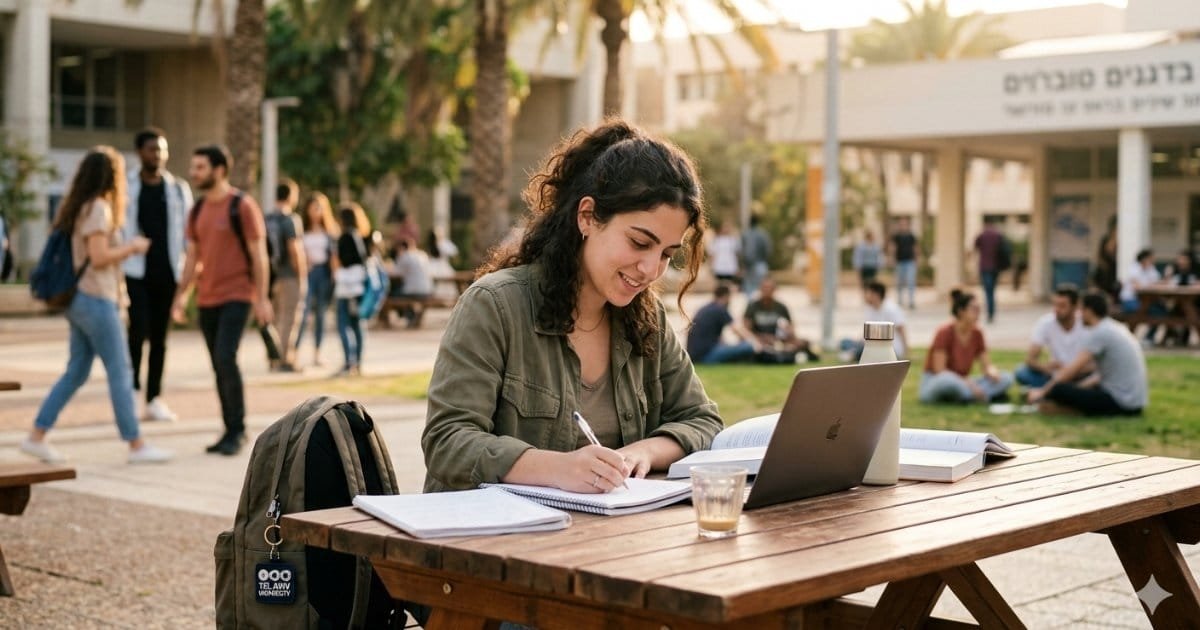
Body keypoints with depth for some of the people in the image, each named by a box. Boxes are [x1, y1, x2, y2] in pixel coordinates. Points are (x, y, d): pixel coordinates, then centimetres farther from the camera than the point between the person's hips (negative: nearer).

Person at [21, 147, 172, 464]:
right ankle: (136, 445, 1)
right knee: (120, 373, -3)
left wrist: (127, 248, 12)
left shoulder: (80, 206, 15)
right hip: (97, 301, -9)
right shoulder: (98, 208, -14)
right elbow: (99, 257, -19)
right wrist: (132, 247, -7)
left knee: (75, 373, 12)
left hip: (81, 301, 9)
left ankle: (36, 437, 13)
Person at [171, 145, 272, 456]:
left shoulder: (243, 206, -7)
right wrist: (181, 296, 11)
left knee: (226, 359, -17)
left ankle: (237, 430, -6)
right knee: (219, 367, 8)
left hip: (236, 296, -7)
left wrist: (262, 298, -12)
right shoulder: (198, 211, 12)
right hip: (207, 299, 7)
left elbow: (258, 254, -8)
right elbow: (192, 257, 17)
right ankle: (231, 431, 16)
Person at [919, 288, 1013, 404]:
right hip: (935, 383, -6)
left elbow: (986, 365, 5)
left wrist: (991, 372, -19)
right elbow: (940, 371, -21)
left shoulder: (977, 334, 1)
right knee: (948, 380, -42)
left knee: (1006, 378, -11)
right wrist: (968, 382, -29)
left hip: (961, 385, 6)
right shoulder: (945, 333, -15)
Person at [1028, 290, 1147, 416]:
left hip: (1121, 403, -10)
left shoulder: (1098, 333, -13)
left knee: (1058, 389, -19)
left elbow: (1073, 369, -14)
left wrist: (1042, 392, -5)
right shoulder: (1118, 328, 16)